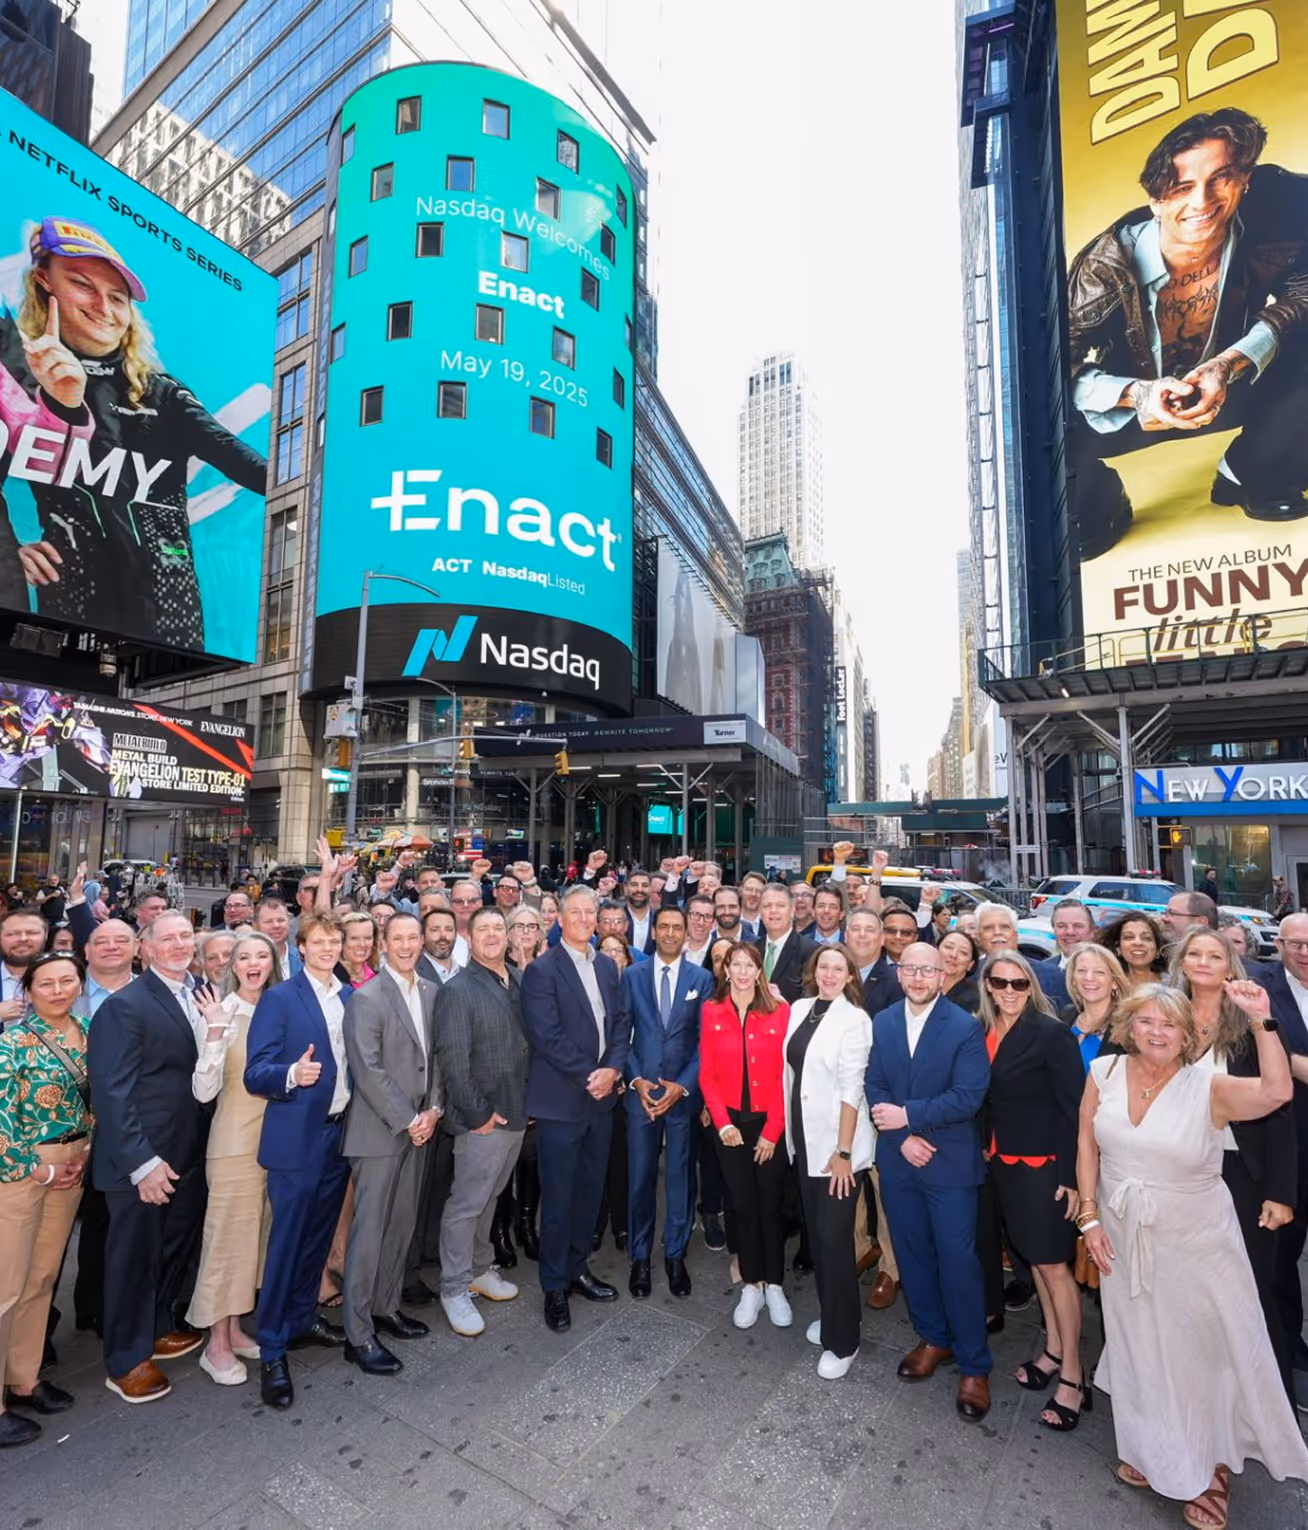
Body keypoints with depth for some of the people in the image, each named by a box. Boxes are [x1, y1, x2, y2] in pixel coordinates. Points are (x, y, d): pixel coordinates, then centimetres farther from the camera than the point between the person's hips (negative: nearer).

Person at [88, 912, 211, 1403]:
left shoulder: (195, 1000, 5)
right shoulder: (125, 1006, -17)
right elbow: (111, 1092, -19)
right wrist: (142, 1162, -20)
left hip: (188, 1156, 7)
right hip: (143, 1162, -7)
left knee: (177, 1248, 20)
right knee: (134, 1257, 12)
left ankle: (155, 1329, 42)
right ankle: (127, 1359, 31)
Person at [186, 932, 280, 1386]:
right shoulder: (223, 1013, -12)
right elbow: (204, 1091, -19)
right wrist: (216, 1031, -28)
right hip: (235, 1142, -5)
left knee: (254, 1235, 16)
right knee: (228, 1236, 5)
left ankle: (234, 1328, 32)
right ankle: (217, 1345, 20)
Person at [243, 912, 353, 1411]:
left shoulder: (351, 996, 6)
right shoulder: (279, 999, -10)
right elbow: (254, 1073, -13)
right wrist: (293, 1074, -32)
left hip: (341, 1131, 5)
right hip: (297, 1138, -5)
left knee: (318, 1235, 18)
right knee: (286, 1241, 4)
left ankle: (302, 1318, 37)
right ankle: (272, 1350, 19)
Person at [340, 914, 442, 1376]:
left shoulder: (431, 992, 6)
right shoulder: (367, 998, -14)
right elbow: (368, 1071, -17)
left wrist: (433, 1108, 0)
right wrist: (407, 1121, -15)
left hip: (419, 1126, 6)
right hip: (380, 1130, -6)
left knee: (403, 1224, 16)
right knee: (369, 1230, 3)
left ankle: (386, 1306, 33)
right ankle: (358, 1335, 16)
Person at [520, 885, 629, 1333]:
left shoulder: (607, 967, 9)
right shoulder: (542, 970, -12)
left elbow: (621, 1023, 7)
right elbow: (547, 1035, -17)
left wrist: (612, 1069, -8)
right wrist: (589, 1076, -15)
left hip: (602, 1095, 6)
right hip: (561, 1100, -6)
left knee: (590, 1190, 17)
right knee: (558, 1196, 7)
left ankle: (576, 1268, 35)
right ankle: (554, 1287, 24)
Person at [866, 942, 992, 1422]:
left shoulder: (965, 1028, -12)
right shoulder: (881, 1024, 1)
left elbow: (968, 1096, -18)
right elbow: (874, 1087, 0)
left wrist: (908, 1115, -20)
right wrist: (902, 1138, -12)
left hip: (950, 1164, -4)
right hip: (897, 1160, 4)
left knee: (958, 1260, 3)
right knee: (913, 1255, 16)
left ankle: (973, 1364, 22)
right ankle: (933, 1338, 37)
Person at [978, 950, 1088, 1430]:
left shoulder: (1050, 1033, -15)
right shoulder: (982, 1031, 1)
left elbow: (1073, 1108, -14)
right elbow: (987, 1099, 7)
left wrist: (1070, 1175, -14)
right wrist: (986, 1150, 2)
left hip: (1043, 1164, -5)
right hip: (1002, 1161, 6)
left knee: (1053, 1264, 4)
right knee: (1031, 1256, 18)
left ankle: (1072, 1373, 19)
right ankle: (1053, 1350, 34)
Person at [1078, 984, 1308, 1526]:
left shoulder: (1210, 1087, -17)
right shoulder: (1104, 1073, -10)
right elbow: (1087, 1143, -2)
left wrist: (1260, 1020, -39)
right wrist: (1089, 1216, -3)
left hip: (1193, 1242, -3)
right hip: (1123, 1235, 3)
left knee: (1203, 1348, 12)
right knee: (1138, 1345, 20)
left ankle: (1210, 1465, 40)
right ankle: (1152, 1451, 45)